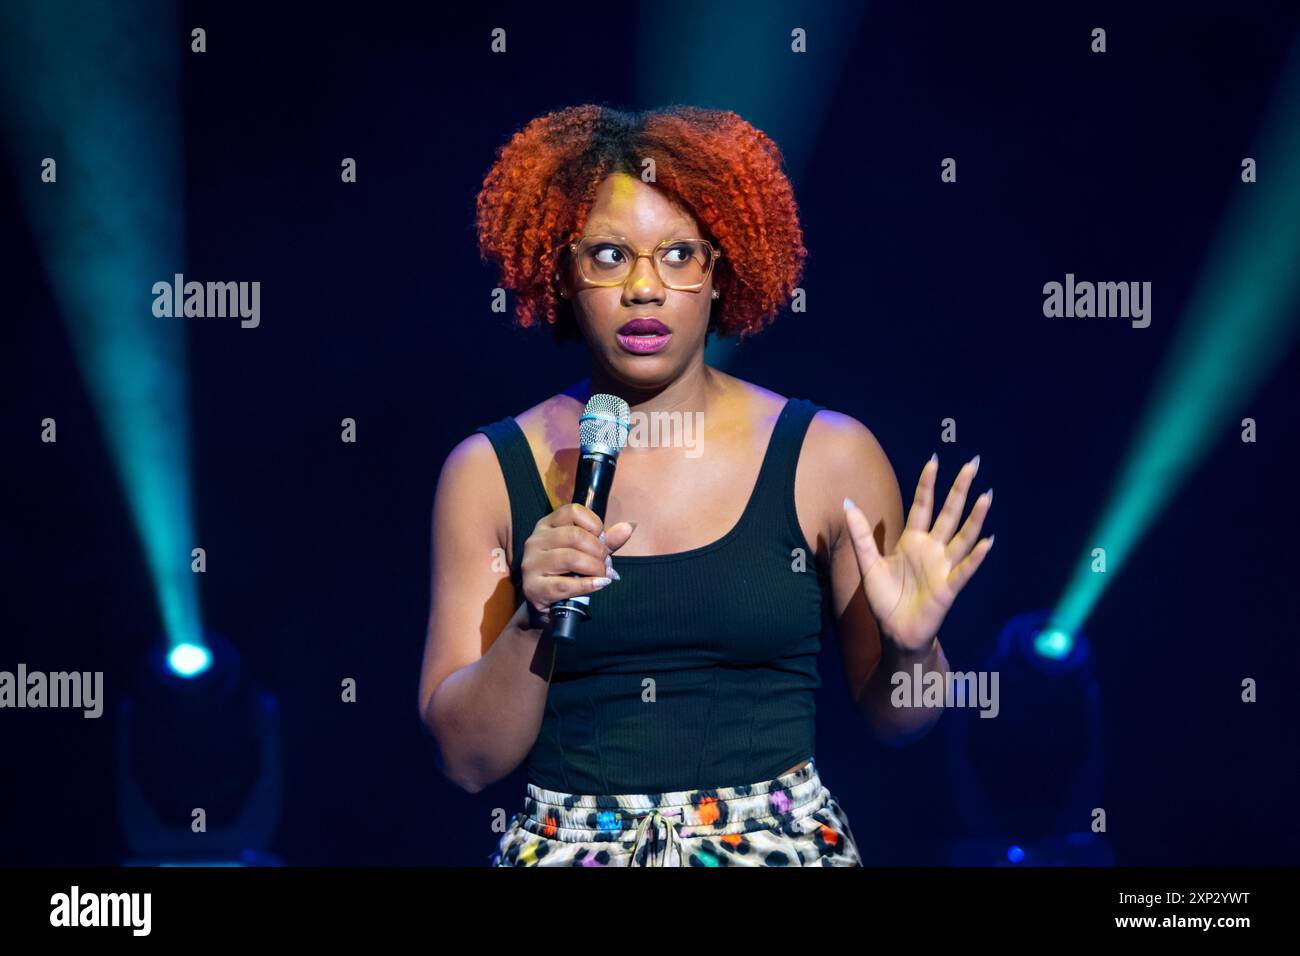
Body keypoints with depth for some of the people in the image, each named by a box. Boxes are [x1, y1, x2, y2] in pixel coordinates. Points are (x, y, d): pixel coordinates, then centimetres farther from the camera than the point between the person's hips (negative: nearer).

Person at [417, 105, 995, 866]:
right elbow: (469, 758, -3)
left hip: (781, 840, -1)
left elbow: (893, 718, 5)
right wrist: (532, 624, -17)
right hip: (569, 846, 1)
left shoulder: (830, 457, -3)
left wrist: (911, 646, -14)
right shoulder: (489, 473, -1)